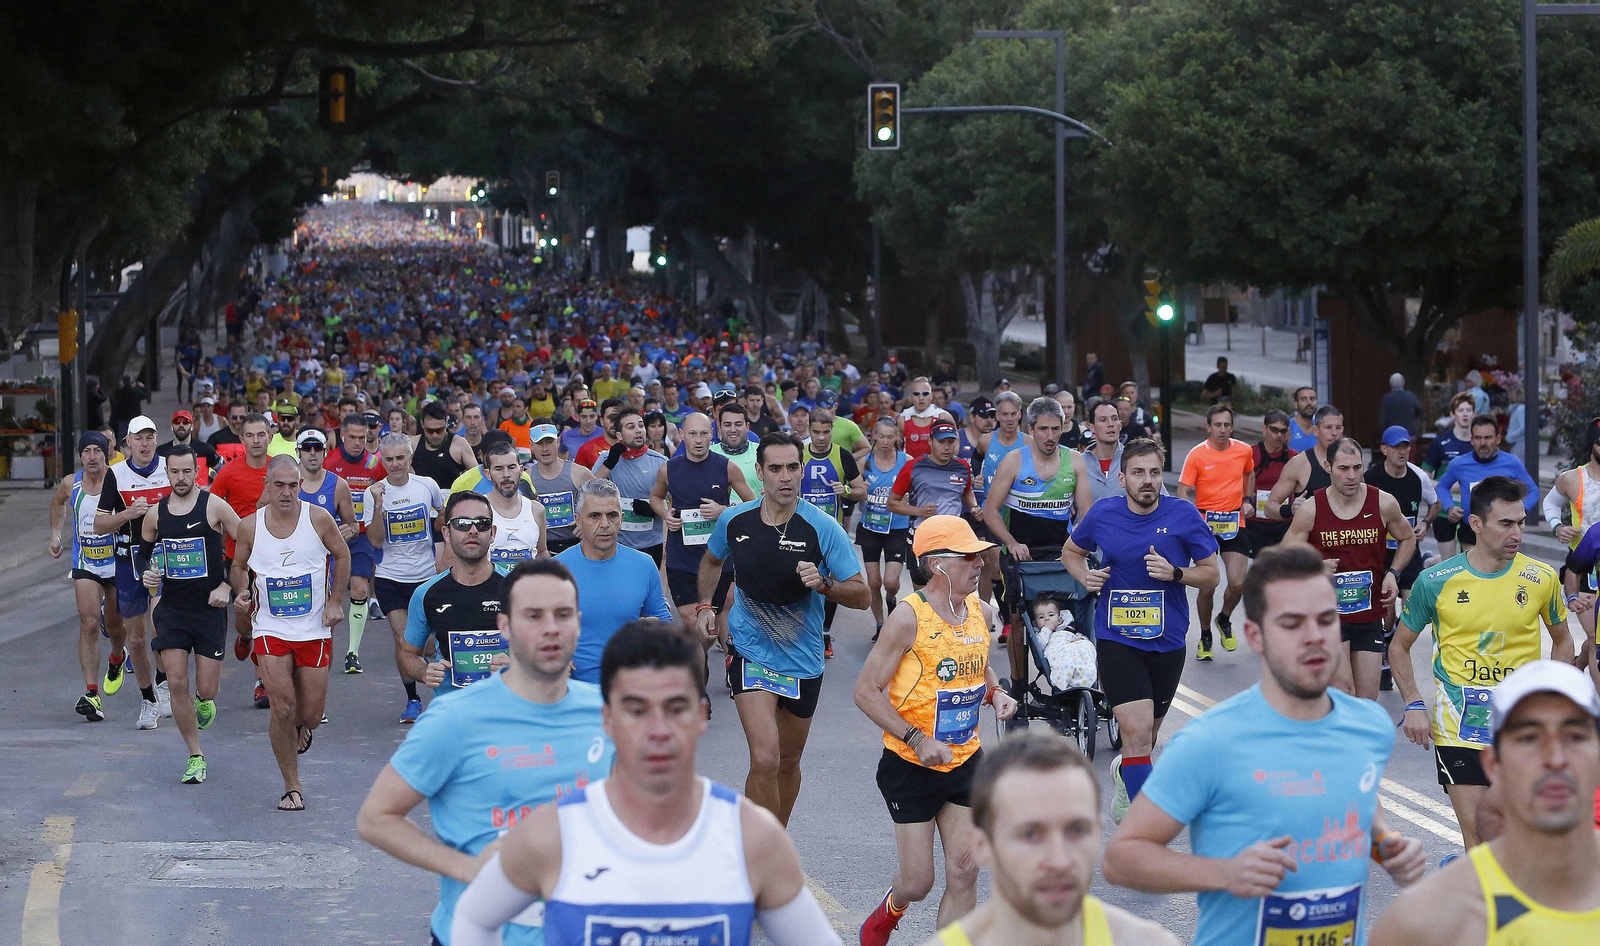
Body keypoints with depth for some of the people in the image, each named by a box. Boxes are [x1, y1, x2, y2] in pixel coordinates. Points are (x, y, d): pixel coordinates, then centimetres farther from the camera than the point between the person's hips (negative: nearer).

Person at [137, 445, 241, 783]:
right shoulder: (156, 513, 4)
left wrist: (227, 586, -8)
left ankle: (203, 700, 37)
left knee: (207, 689, -3)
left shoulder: (215, 506, -6)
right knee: (177, 683, -8)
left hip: (210, 607, -2)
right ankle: (195, 756, 5)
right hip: (171, 607, 2)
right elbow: (142, 552, 19)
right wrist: (146, 573, -4)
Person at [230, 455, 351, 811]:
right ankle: (292, 787, 4)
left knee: (311, 715, 2)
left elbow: (342, 555, 8)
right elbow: (239, 566, 12)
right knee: (282, 708, -11)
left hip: (315, 629, 0)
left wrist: (336, 602, 1)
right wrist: (241, 591, -9)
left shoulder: (318, 519, -7)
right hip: (271, 629, 0)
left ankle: (299, 728, 42)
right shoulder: (249, 526, -4)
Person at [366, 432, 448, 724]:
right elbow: (376, 540, -12)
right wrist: (378, 505, -22)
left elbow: (444, 514, 18)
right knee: (403, 640, -8)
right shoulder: (375, 492, -6)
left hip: (426, 576, 1)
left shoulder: (427, 486, -2)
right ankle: (412, 699, 7)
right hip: (389, 578, -1)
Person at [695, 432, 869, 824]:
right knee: (764, 760, -19)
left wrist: (822, 584, -28)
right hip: (750, 654, -1)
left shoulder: (823, 528, -12)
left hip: (803, 659, 1)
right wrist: (704, 605, 6)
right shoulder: (734, 521, -5)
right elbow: (712, 560, 19)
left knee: (788, 761, 17)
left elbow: (861, 594, -10)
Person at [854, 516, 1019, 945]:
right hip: (911, 765, -5)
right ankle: (890, 910, 35)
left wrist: (996, 693, 0)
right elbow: (866, 691, -16)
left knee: (964, 873, 0)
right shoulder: (909, 617, -17)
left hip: (966, 761, 5)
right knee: (918, 883, 0)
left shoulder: (981, 612, 3)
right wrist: (918, 740, -23)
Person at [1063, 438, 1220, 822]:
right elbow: (1071, 551, 17)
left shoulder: (1183, 515, -6)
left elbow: (1211, 574, 0)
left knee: (1147, 737, 18)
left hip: (1167, 642, 2)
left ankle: (1124, 771, 51)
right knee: (1137, 731, -17)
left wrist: (1174, 573, -19)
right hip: (1117, 639, -2)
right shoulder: (1102, 515, -3)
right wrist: (1085, 576, -4)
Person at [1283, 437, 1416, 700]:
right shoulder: (1311, 510, -8)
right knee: (1342, 689, -21)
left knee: (1367, 699, 7)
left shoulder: (1384, 504, -3)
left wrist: (1393, 574, -2)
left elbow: (1407, 539, 15)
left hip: (1370, 613, 3)